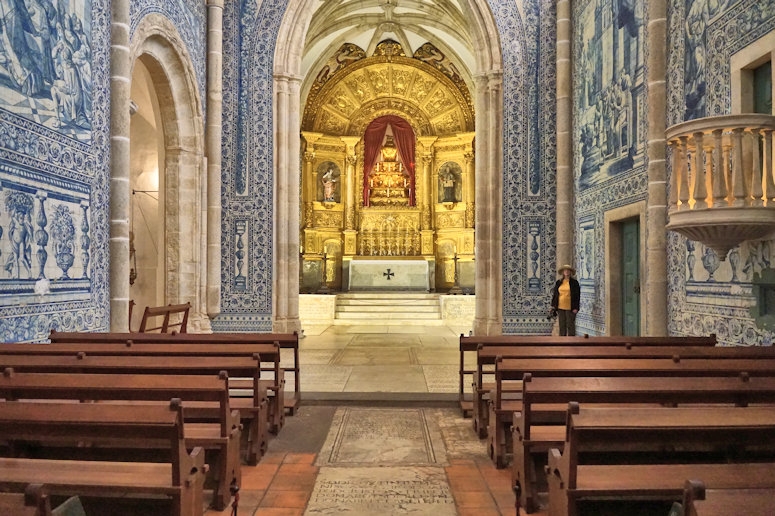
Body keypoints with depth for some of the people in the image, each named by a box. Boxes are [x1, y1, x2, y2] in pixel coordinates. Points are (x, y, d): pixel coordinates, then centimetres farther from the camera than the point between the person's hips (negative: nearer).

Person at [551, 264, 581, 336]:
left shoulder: (574, 282, -1)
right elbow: (554, 294, 13)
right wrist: (553, 305, 6)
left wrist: (576, 308, -9)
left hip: (570, 308, -4)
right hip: (560, 307, 4)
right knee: (562, 325, 8)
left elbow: (577, 296, -3)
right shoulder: (558, 282, 9)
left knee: (570, 325, -1)